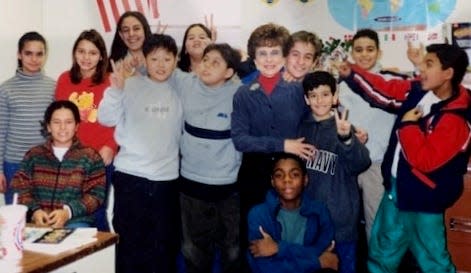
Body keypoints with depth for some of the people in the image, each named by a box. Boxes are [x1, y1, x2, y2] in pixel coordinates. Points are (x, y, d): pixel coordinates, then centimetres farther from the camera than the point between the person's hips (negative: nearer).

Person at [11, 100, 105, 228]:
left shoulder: (90, 157, 7)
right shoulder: (33, 155, 15)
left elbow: (96, 194, 0)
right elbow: (20, 188, 9)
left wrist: (68, 212, -14)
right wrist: (34, 210, -10)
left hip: (75, 221, -1)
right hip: (38, 221, 1)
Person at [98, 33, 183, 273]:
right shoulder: (130, 86, -4)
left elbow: (182, 131, 11)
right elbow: (106, 119, -13)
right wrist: (116, 90, -26)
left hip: (167, 177, 3)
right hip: (131, 176, -3)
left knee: (164, 244, 13)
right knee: (130, 241, 7)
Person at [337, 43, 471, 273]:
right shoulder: (418, 91, -2)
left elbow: (424, 160, -30)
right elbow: (382, 91, 5)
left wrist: (408, 125, -20)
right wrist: (350, 73, -5)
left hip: (422, 199, -7)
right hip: (395, 189, 7)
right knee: (381, 253, 22)